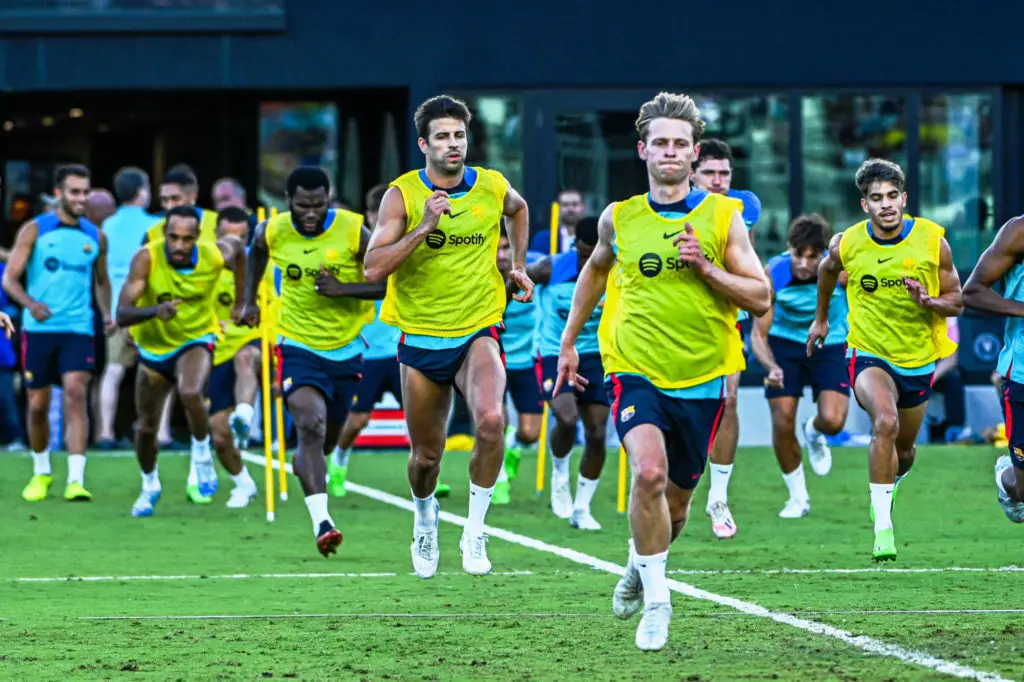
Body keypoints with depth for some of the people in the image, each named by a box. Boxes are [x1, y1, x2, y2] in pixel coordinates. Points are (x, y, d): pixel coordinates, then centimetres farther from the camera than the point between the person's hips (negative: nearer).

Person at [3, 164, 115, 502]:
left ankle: (76, 480, -21)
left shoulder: (95, 236, 8)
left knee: (76, 394, -17)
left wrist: (107, 314, 3)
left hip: (79, 329, 1)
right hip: (38, 330, -1)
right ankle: (41, 472, 29)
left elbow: (102, 281, 21)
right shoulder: (35, 230, -1)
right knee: (38, 405, 6)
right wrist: (30, 304, -23)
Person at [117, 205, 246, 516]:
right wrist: (155, 310, -53)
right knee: (146, 427, 12)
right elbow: (122, 315, -33)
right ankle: (150, 486, 42)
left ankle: (202, 459, -7)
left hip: (196, 341, -1)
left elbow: (236, 244, 4)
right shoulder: (147, 258, -28)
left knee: (191, 394, -34)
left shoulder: (215, 256, -23)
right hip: (154, 347, 1)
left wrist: (241, 300, 9)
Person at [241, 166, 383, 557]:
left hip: (345, 349, 1)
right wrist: (250, 300, 19)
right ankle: (321, 521, -31)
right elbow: (257, 251, 18)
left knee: (328, 438, 17)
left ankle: (303, 465, 54)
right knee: (310, 424, -23)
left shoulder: (354, 232, -15)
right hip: (298, 345, -1)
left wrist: (343, 289, -23)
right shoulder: (272, 232, -8)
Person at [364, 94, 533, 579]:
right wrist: (424, 227, -25)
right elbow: (374, 268, -19)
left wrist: (518, 266, 19)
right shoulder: (402, 195, -9)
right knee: (426, 456, 10)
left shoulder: (494, 188, -1)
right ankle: (425, 520, 45)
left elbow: (518, 210, 26)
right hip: (421, 339, 0)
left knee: (490, 420, -29)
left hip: (479, 333, 0)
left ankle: (474, 533, -16)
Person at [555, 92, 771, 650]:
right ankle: (656, 601, -14)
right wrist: (569, 342, 24)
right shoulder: (619, 218, 3)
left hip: (701, 378, 1)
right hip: (634, 370, -1)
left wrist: (706, 267, -17)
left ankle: (642, 566, 45)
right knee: (649, 472, -25)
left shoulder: (722, 217, -2)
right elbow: (596, 269, 24)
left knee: (675, 497, 12)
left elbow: (761, 298, -3)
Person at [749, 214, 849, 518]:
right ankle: (798, 497, 16)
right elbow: (759, 333, -21)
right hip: (784, 345, 0)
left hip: (830, 346, 0)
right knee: (782, 423, -7)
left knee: (832, 420, -20)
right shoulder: (773, 273, -25)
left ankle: (814, 434, 20)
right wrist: (770, 367, -40)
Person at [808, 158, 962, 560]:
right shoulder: (846, 244, -10)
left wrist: (927, 301, -25)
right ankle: (882, 527, -26)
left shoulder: (932, 241, -11)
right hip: (869, 354, -2)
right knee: (885, 422, -30)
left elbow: (956, 301, -3)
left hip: (918, 360, 2)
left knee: (903, 451, 16)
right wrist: (821, 318, 26)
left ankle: (889, 484, 54)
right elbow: (828, 269, 15)